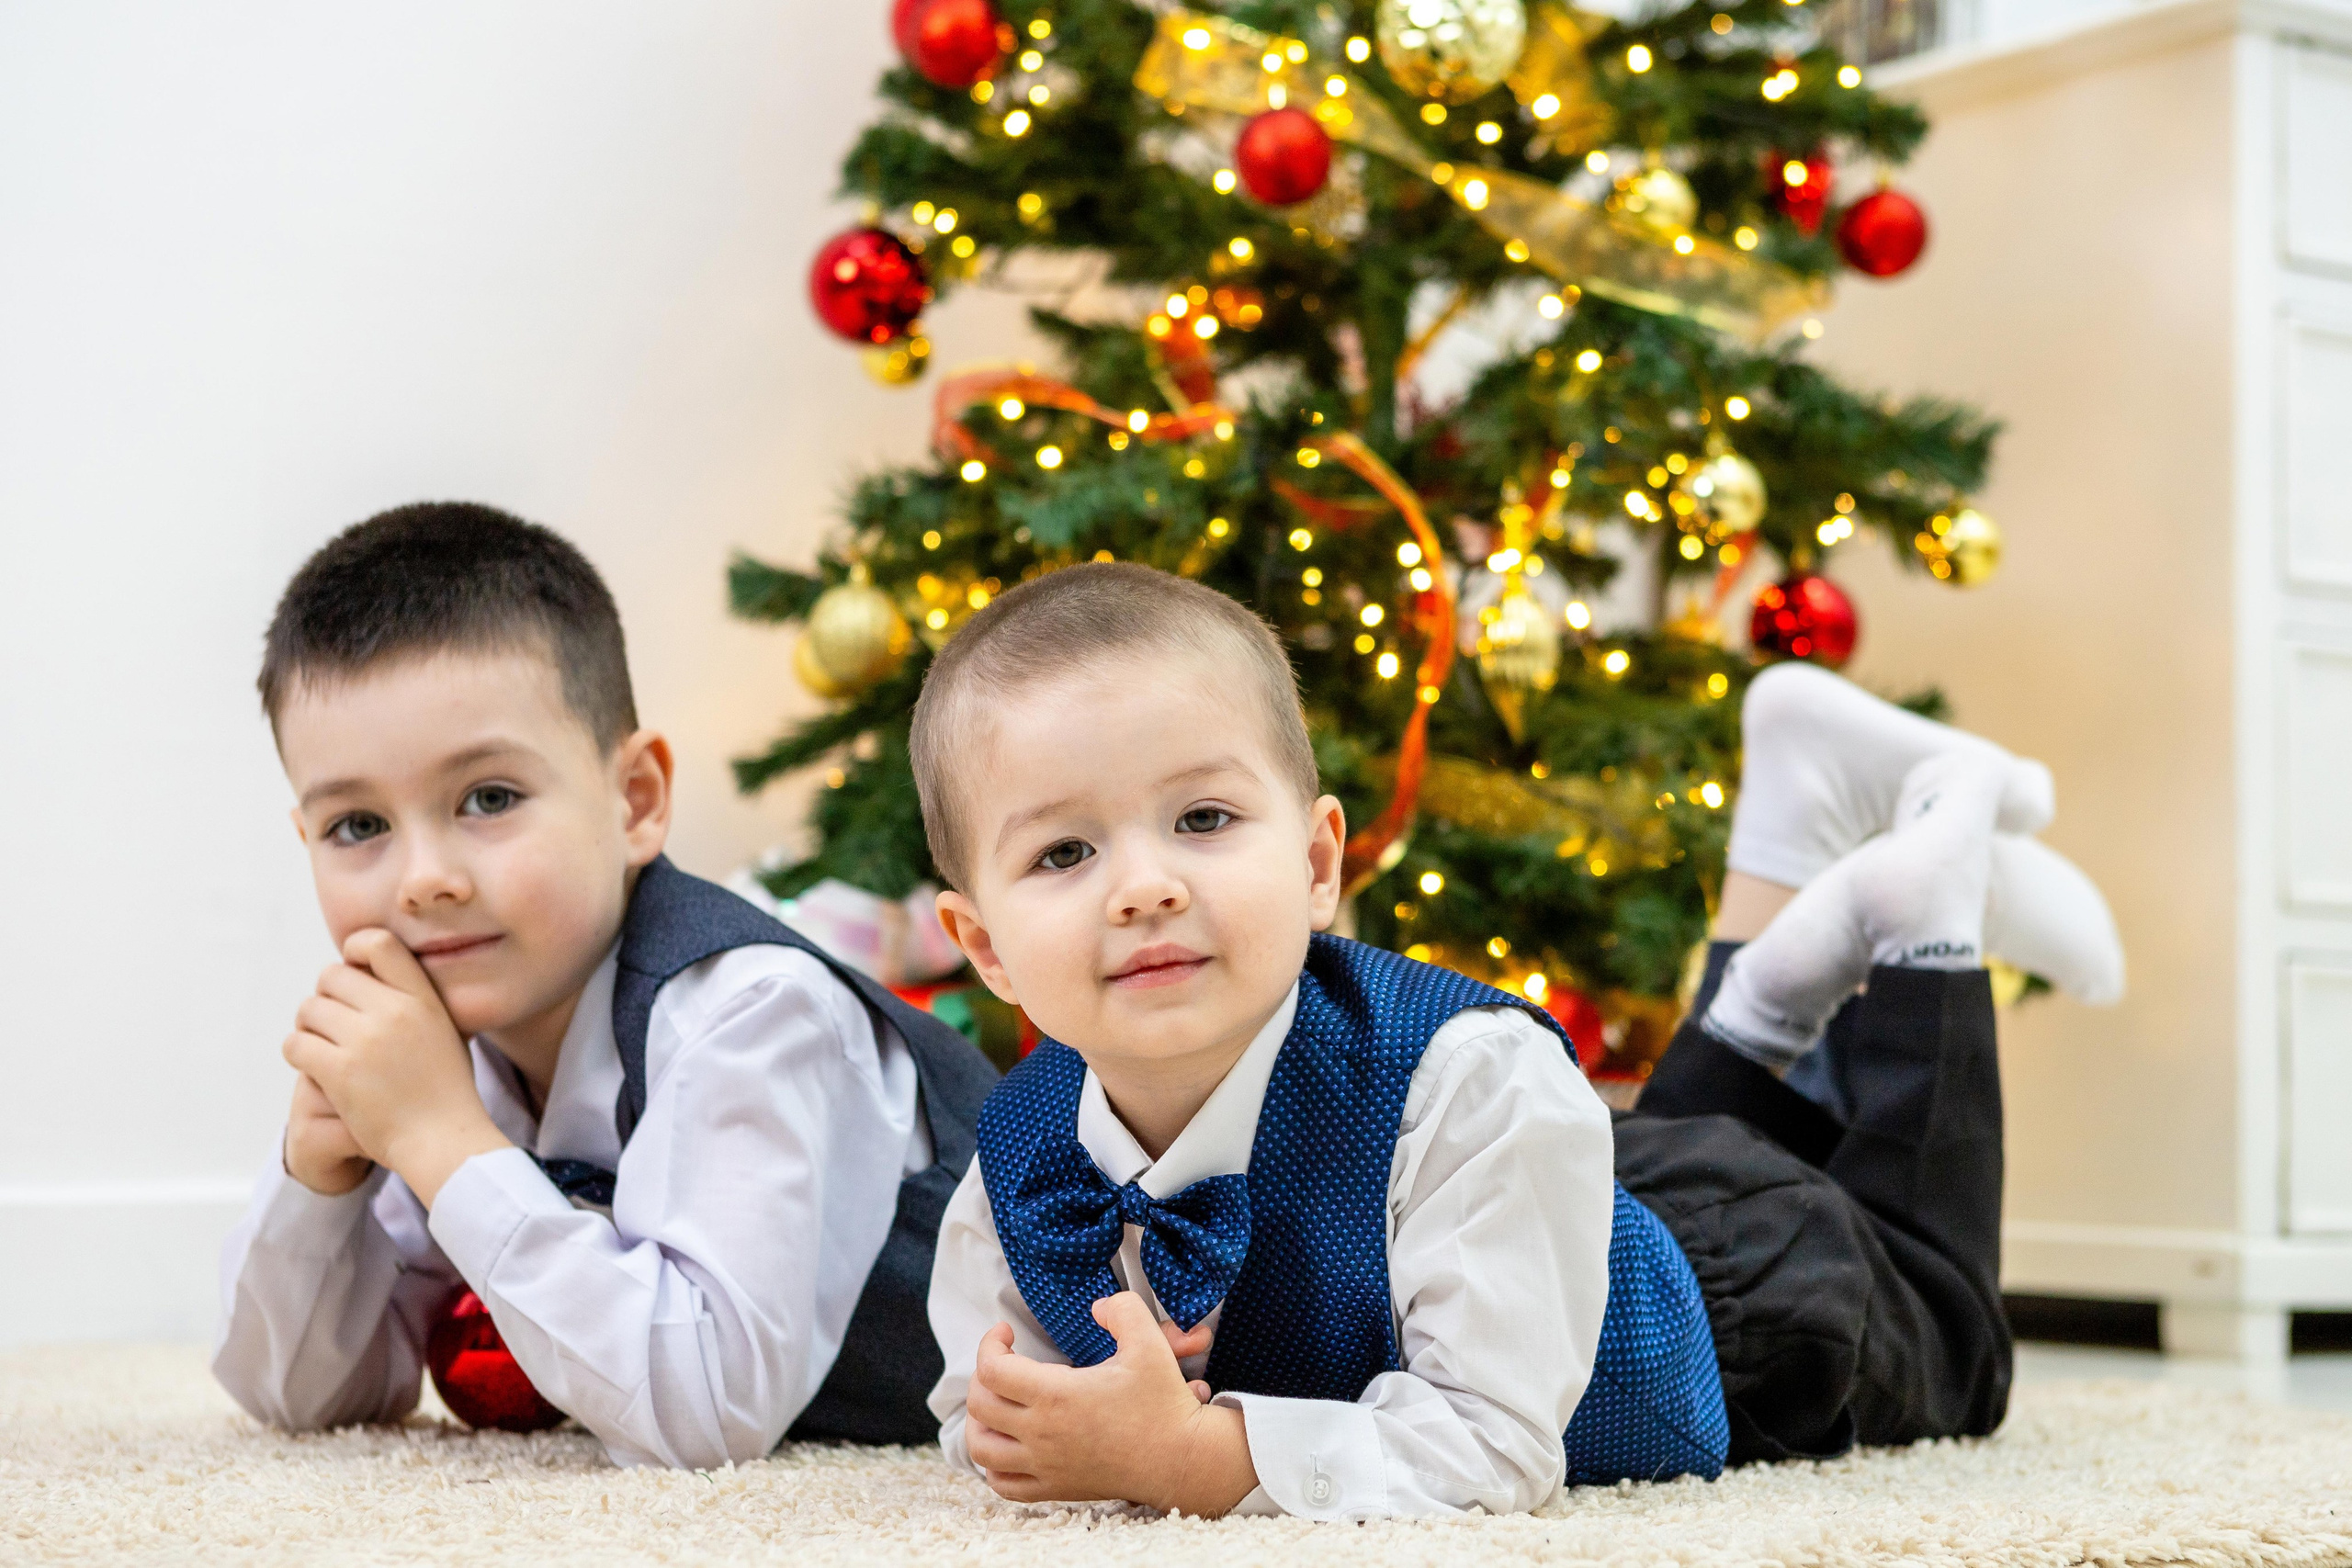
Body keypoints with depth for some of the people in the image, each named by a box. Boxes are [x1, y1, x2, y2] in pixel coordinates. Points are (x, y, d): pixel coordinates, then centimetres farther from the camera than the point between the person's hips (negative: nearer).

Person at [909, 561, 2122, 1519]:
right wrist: (1033, 1433, -40)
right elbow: (977, 1410, -17)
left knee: (1934, 1339, 31)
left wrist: (1192, 1453, -55)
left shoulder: (1474, 1080, -46)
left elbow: (1494, 1441, -46)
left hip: (1723, 1276, -4)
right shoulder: (1015, 1167, -33)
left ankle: (1921, 917, 35)